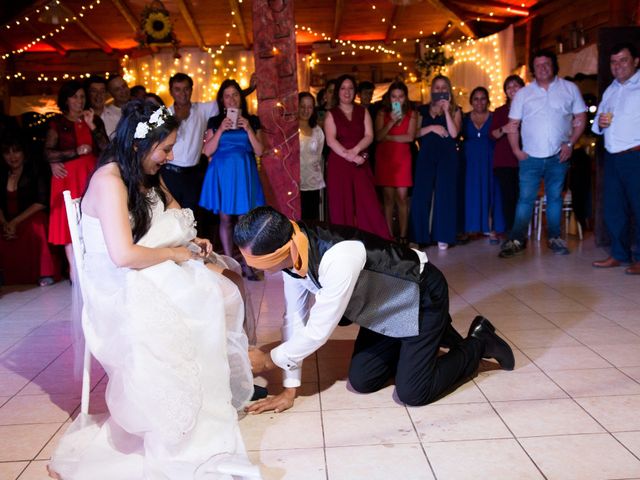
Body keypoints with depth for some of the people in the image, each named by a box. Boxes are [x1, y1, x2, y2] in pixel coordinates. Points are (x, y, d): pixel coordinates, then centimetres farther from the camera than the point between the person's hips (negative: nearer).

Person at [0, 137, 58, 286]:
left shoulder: (35, 170, -1)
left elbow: (42, 202, -10)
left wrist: (16, 222, -16)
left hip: (32, 218, -3)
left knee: (36, 227, -36)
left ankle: (45, 273, -24)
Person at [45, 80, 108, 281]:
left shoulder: (95, 119, 13)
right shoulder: (57, 123, 5)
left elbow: (106, 148, 2)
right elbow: (48, 153, -4)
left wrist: (92, 126, -8)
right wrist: (76, 152, -13)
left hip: (92, 175, 2)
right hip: (68, 176, -2)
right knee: (70, 221, -4)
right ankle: (74, 268, 1)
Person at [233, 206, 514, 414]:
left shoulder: (338, 258, -42)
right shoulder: (291, 253, -16)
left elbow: (317, 332, -31)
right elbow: (294, 318, -8)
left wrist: (267, 361, -16)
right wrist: (289, 389, -7)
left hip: (421, 296, -8)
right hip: (385, 307, 8)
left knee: (412, 392, -9)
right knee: (361, 381, 7)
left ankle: (478, 343, 14)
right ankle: (435, 336, 25)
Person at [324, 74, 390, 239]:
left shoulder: (363, 112, 14)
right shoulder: (331, 114, 7)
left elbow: (369, 136, 2)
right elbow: (331, 140, -6)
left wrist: (355, 151, -15)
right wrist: (349, 156, -18)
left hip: (361, 165, 1)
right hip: (338, 164, -1)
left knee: (368, 205, -5)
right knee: (342, 206, -2)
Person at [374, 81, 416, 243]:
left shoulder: (411, 114, 4)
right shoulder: (382, 113, 4)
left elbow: (410, 137, -6)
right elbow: (378, 136, -5)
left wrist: (388, 137, -4)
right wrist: (391, 122, -16)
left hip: (403, 157, 0)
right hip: (384, 157, 0)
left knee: (402, 197, -5)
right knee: (388, 198, 0)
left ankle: (402, 236, 1)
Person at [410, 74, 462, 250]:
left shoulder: (455, 110, 8)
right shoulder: (423, 110, 13)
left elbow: (454, 133, -8)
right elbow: (416, 133, 4)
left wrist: (446, 111, -11)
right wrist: (431, 128, -10)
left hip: (447, 156, -1)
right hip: (426, 155, 1)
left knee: (444, 195, -2)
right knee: (421, 195, -3)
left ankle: (442, 236, 4)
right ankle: (419, 236, 4)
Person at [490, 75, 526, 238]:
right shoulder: (499, 111, 16)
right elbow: (492, 134, 5)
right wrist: (504, 129, -15)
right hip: (503, 160, 1)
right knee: (508, 197, -6)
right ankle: (509, 234, -1)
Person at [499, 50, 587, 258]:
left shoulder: (569, 89, 4)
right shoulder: (523, 93, 6)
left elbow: (580, 119, 6)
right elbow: (513, 124, 6)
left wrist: (570, 143, -5)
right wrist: (516, 150, -4)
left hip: (558, 156, 1)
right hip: (530, 156, 0)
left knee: (555, 197, 9)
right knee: (525, 199, -2)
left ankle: (554, 238, 18)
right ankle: (516, 240, 1)